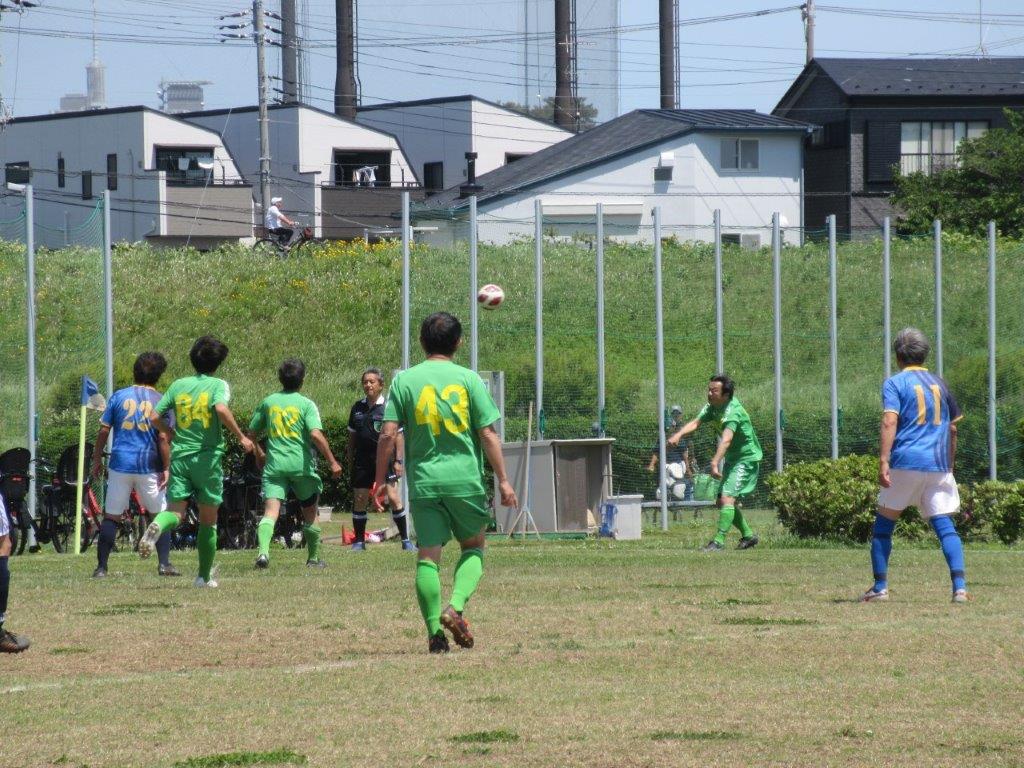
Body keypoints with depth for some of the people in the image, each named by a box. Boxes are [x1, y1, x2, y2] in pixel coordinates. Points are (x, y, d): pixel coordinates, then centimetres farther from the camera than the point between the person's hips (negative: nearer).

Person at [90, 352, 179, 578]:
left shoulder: (118, 397, 4)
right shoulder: (160, 401, -1)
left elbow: (104, 430, 4)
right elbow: (163, 438, -7)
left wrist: (97, 459, 14)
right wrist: (166, 469, -3)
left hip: (120, 464, 1)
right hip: (148, 466, -1)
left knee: (111, 517, 5)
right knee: (159, 515, 12)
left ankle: (101, 567, 2)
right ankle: (164, 564, 3)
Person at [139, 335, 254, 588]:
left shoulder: (178, 385, 8)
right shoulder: (218, 385, -3)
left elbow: (154, 418, 6)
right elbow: (221, 409, -24)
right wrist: (241, 437, -14)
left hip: (180, 456, 2)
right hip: (208, 456, -2)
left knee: (176, 510, 0)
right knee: (208, 520, 11)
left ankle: (157, 527, -37)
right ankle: (204, 576, 17)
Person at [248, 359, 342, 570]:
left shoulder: (268, 402, 9)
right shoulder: (306, 404, -3)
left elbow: (251, 434, 15)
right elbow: (316, 435, -15)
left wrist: (258, 454, 34)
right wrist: (332, 462, -9)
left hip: (274, 465, 1)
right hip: (302, 465, -1)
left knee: (270, 511, -10)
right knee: (310, 512, 17)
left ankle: (263, 551, -34)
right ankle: (313, 558, 27)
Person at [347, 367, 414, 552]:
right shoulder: (357, 408, 10)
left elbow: (398, 436, -2)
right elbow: (352, 436, 17)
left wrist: (398, 460, -7)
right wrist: (350, 460, 15)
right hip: (362, 459, 4)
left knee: (393, 497, -10)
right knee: (359, 500, 4)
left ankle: (405, 540, -4)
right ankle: (359, 541, 15)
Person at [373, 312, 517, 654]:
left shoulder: (405, 380, 1)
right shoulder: (468, 379, -1)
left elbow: (388, 434, -3)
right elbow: (488, 435, -2)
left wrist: (381, 479, 5)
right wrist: (503, 480, 3)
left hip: (423, 481, 1)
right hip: (466, 479, -1)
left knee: (428, 555, 2)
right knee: (473, 547, 16)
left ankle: (435, 631, -6)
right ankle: (456, 606, -6)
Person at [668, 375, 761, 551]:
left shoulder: (733, 411, -27)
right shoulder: (712, 408, -1)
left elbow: (726, 440, -40)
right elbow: (695, 423, -14)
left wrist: (715, 463, -52)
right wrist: (678, 435, -35)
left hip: (747, 459, -10)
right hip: (732, 459, 10)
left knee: (727, 498, -21)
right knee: (722, 502, 13)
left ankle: (719, 541, -24)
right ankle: (748, 536, 26)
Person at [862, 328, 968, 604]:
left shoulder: (895, 383, 1)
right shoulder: (939, 384, 16)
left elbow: (890, 422, -12)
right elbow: (952, 429, 20)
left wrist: (884, 461, -18)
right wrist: (949, 464, 29)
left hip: (906, 460, -3)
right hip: (939, 465, 3)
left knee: (883, 523, 10)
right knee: (944, 525, -1)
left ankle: (880, 586, 9)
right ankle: (959, 586, -16)